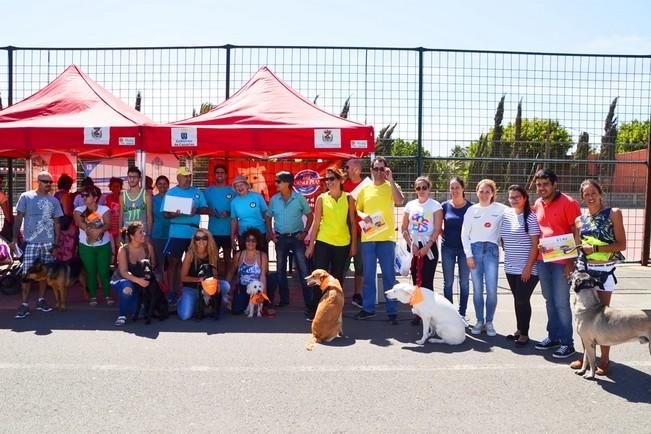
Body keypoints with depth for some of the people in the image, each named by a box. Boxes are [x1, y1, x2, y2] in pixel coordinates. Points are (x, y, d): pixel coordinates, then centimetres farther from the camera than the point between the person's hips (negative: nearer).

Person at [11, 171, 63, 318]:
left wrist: (56, 243, 5)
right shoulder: (26, 197, -1)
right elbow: (18, 218, 1)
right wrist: (15, 238, -7)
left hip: (48, 243, 3)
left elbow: (56, 223, 10)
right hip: (30, 242, -3)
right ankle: (24, 304, -1)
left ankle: (41, 300, 20)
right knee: (27, 273, -4)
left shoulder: (54, 201, 7)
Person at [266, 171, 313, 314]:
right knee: (281, 270, 12)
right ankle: (284, 299, 26)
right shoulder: (274, 199, 1)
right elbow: (268, 217, 12)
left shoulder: (299, 198, -8)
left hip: (296, 237, -3)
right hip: (280, 238, 3)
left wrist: (305, 232, -6)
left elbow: (310, 215, 1)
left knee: (303, 270, -5)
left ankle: (309, 303, -2)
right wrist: (270, 234, 2)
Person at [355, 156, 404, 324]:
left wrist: (391, 180, -17)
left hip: (386, 237, -3)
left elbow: (400, 201, -17)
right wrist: (363, 215, -7)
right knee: (368, 275, 9)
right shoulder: (365, 189, 11)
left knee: (389, 275, 1)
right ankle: (368, 308, 20)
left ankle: (392, 311, 8)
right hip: (368, 237, 3)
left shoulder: (391, 187, 2)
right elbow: (357, 209, 15)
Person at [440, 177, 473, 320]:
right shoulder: (445, 206, -1)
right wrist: (444, 235, -5)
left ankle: (462, 314, 17)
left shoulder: (470, 207, -4)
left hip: (465, 248, -1)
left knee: (464, 282, 7)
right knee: (448, 282, 7)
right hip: (448, 248, 1)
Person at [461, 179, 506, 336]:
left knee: (491, 289, -5)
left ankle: (489, 322, 9)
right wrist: (468, 255, 0)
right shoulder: (471, 210, 7)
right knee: (477, 289, 2)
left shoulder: (500, 209, 4)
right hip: (475, 249, 1)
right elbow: (464, 234, 6)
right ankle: (479, 321, 14)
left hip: (492, 249, -1)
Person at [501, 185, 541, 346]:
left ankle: (524, 334, 10)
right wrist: (507, 253, 11)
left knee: (523, 300, -3)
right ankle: (519, 330, 25)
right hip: (510, 267, 6)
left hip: (526, 268, -6)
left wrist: (528, 267, -16)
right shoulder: (506, 214, 6)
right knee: (517, 299, 14)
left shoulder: (530, 217, -11)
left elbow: (535, 245, -13)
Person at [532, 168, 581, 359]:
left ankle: (567, 343, 7)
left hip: (561, 261, -6)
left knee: (561, 303, -3)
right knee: (549, 300, 14)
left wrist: (572, 260, -15)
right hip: (542, 260, 6)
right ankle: (553, 337, 25)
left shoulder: (568, 203, -10)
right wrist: (535, 255, 11)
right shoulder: (537, 204, 9)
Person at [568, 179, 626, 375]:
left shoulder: (613, 214, -2)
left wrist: (595, 248, -14)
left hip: (604, 271, -4)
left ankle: (604, 359, 10)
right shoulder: (580, 220, 10)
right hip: (583, 270, 4)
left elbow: (621, 244, -7)